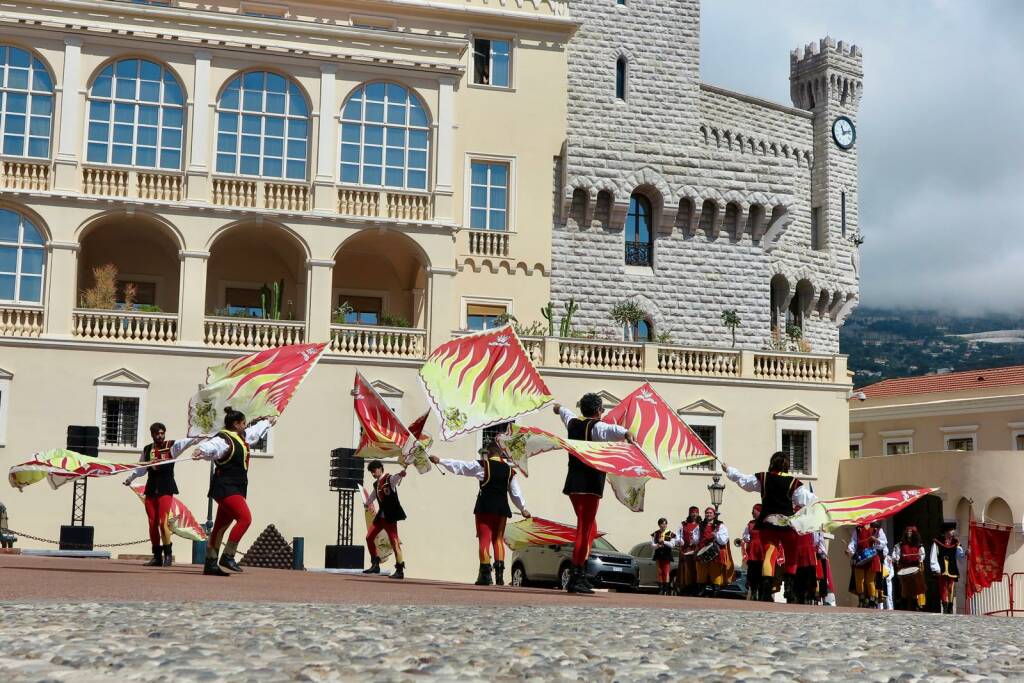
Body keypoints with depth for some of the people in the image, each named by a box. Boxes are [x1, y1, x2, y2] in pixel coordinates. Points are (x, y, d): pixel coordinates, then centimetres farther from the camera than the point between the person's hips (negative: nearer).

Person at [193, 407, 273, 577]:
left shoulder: (241, 437, 15)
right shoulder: (224, 439, -15)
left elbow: (255, 431, 37)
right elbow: (212, 446, -37)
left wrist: (267, 422, 55)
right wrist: (201, 450, -60)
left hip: (236, 489, 10)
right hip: (225, 488, -10)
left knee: (221, 526, 11)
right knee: (245, 518, -22)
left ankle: (210, 565, 16)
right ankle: (227, 557, -18)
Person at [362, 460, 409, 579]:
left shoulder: (390, 479, -10)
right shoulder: (376, 484, 15)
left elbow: (397, 476, -34)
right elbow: (372, 496, 36)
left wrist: (401, 473, -57)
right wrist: (367, 504, 54)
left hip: (390, 516, -9)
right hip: (381, 515, 9)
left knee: (394, 542, -12)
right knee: (369, 537, 10)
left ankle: (400, 571, -10)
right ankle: (375, 565, 19)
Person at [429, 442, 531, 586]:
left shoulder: (482, 466, -2)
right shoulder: (509, 470, 10)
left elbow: (458, 466, 1)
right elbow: (516, 492, 15)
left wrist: (440, 460, 10)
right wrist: (523, 509, 25)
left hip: (485, 507, -4)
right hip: (502, 509, 4)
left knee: (484, 538, -2)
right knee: (498, 539, 13)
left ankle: (485, 574, -10)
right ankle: (499, 574, 4)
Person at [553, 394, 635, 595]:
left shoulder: (573, 423, 14)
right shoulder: (596, 427, -8)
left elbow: (566, 414, 39)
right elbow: (613, 430, -31)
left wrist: (559, 408, 61)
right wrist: (626, 433, -50)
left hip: (573, 483, 8)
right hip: (590, 484, -8)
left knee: (590, 528, 19)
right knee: (584, 529, -9)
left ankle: (581, 575, 19)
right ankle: (575, 579, -13)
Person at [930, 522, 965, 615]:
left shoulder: (955, 543, 6)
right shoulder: (937, 542, -4)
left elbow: (959, 555, -1)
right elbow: (933, 557, -5)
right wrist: (936, 569, -10)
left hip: (952, 571, 3)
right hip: (942, 571, -3)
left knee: (951, 590, 5)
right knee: (943, 590, -1)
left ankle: (950, 609, 13)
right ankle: (945, 608, 5)